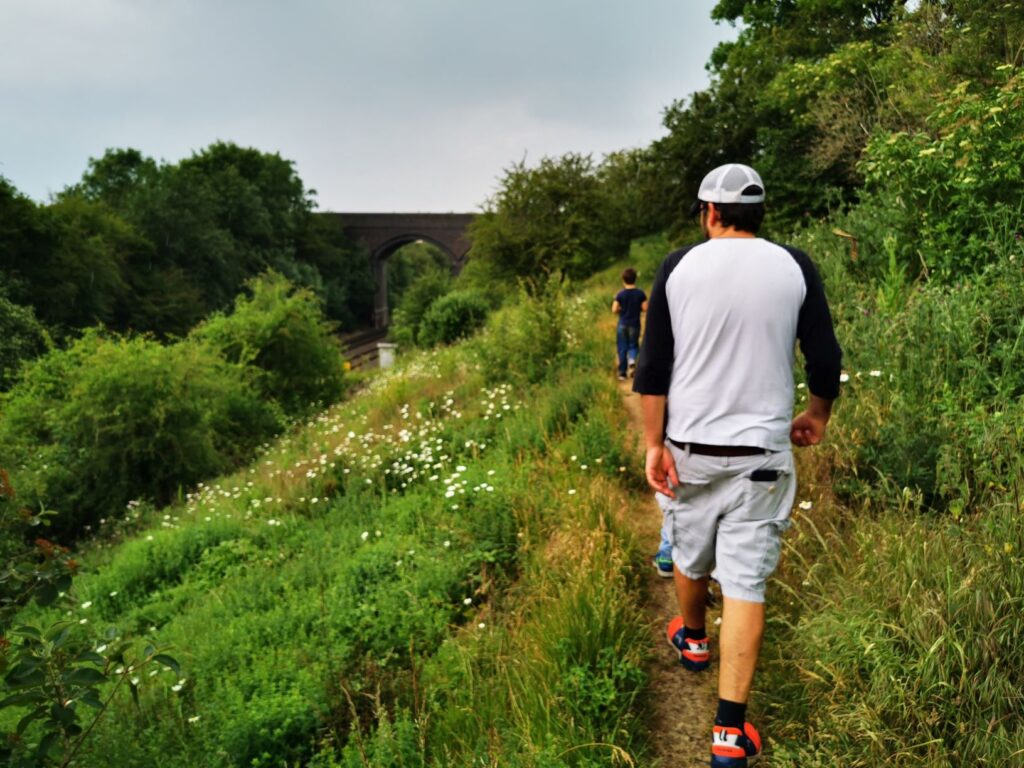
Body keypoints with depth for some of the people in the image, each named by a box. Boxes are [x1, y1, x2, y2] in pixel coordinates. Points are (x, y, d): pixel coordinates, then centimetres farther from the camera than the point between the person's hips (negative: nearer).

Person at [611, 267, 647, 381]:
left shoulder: (620, 294, -8)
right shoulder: (640, 294, -6)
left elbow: (614, 309, -11)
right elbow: (645, 308, -8)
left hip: (622, 324, 0)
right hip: (635, 324, 0)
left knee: (622, 348, 8)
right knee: (633, 345, 15)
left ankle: (622, 372, 10)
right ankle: (632, 360, -17)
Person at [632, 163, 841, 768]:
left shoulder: (678, 267, -2)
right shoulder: (794, 267, -1)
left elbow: (653, 365, -5)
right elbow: (825, 359, 1)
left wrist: (654, 444, -1)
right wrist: (819, 413, 19)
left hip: (688, 447, 1)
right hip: (760, 452, -1)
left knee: (690, 553, 22)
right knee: (746, 582, 2)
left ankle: (692, 640, 50)